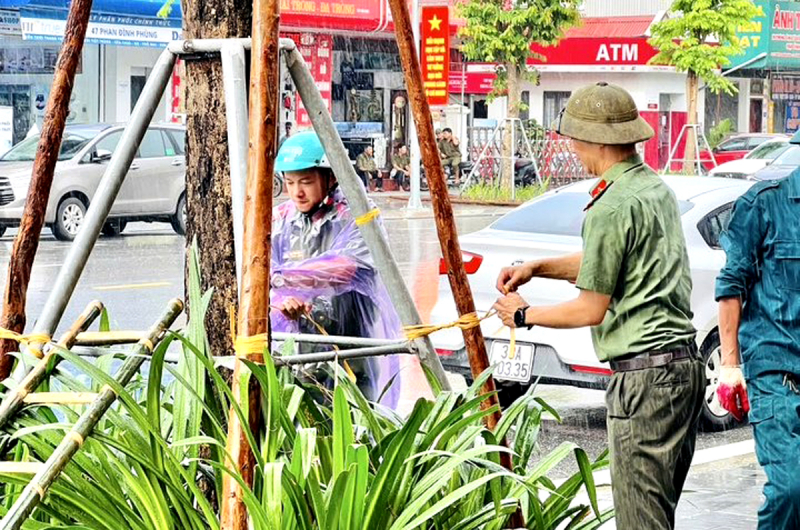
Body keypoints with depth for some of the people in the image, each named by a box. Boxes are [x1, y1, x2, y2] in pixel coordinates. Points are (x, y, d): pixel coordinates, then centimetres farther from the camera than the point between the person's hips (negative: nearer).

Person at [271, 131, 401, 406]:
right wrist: (282, 300, -21)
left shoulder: (356, 215, -4)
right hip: (298, 358, 4)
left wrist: (281, 277, -31)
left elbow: (349, 267, -23)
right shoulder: (281, 219, 11)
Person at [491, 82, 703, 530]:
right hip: (685, 363, 10)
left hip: (645, 375, -10)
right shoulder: (657, 187, 15)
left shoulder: (611, 208, -15)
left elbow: (591, 310, -10)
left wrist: (524, 315, 5)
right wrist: (537, 268, 24)